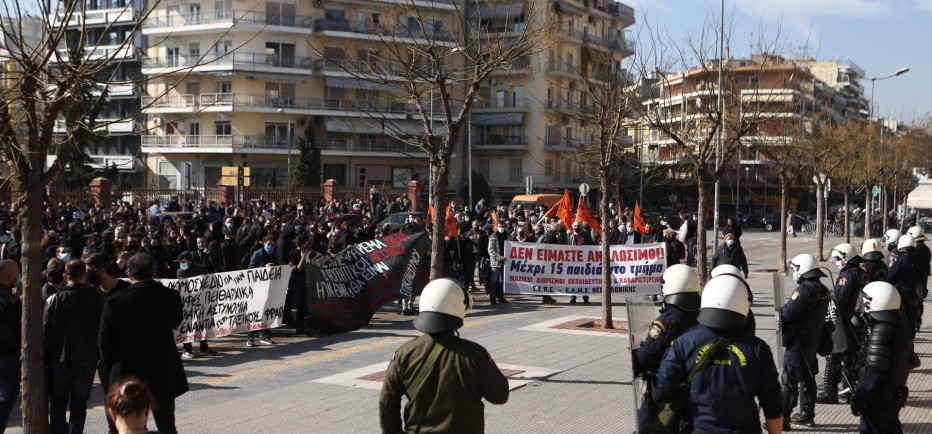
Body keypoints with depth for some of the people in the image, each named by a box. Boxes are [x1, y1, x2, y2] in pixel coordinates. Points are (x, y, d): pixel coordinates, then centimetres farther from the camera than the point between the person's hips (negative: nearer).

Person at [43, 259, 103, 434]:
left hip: (60, 359, 0)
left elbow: (45, 331, -7)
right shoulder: (95, 299, -7)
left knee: (57, 403, 14)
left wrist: (45, 359, 1)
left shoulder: (54, 299, -9)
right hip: (87, 359, 0)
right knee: (79, 403, 8)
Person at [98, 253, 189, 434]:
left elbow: (105, 340, -7)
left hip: (128, 374, -1)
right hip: (163, 373, 1)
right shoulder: (171, 297, -8)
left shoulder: (115, 301, -13)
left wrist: (111, 365, 7)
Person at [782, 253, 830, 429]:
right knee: (807, 378, 16)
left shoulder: (805, 289, -21)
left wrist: (781, 310, -1)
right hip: (814, 340, 9)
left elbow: (787, 313, -23)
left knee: (790, 380, -5)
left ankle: (783, 417, -3)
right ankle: (807, 415, 24)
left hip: (798, 342, -9)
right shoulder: (823, 290, 8)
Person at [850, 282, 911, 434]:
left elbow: (873, 371, -24)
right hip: (896, 394, 9)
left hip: (878, 399, -9)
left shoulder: (881, 332, -23)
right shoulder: (900, 326, 4)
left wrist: (858, 400, -18)